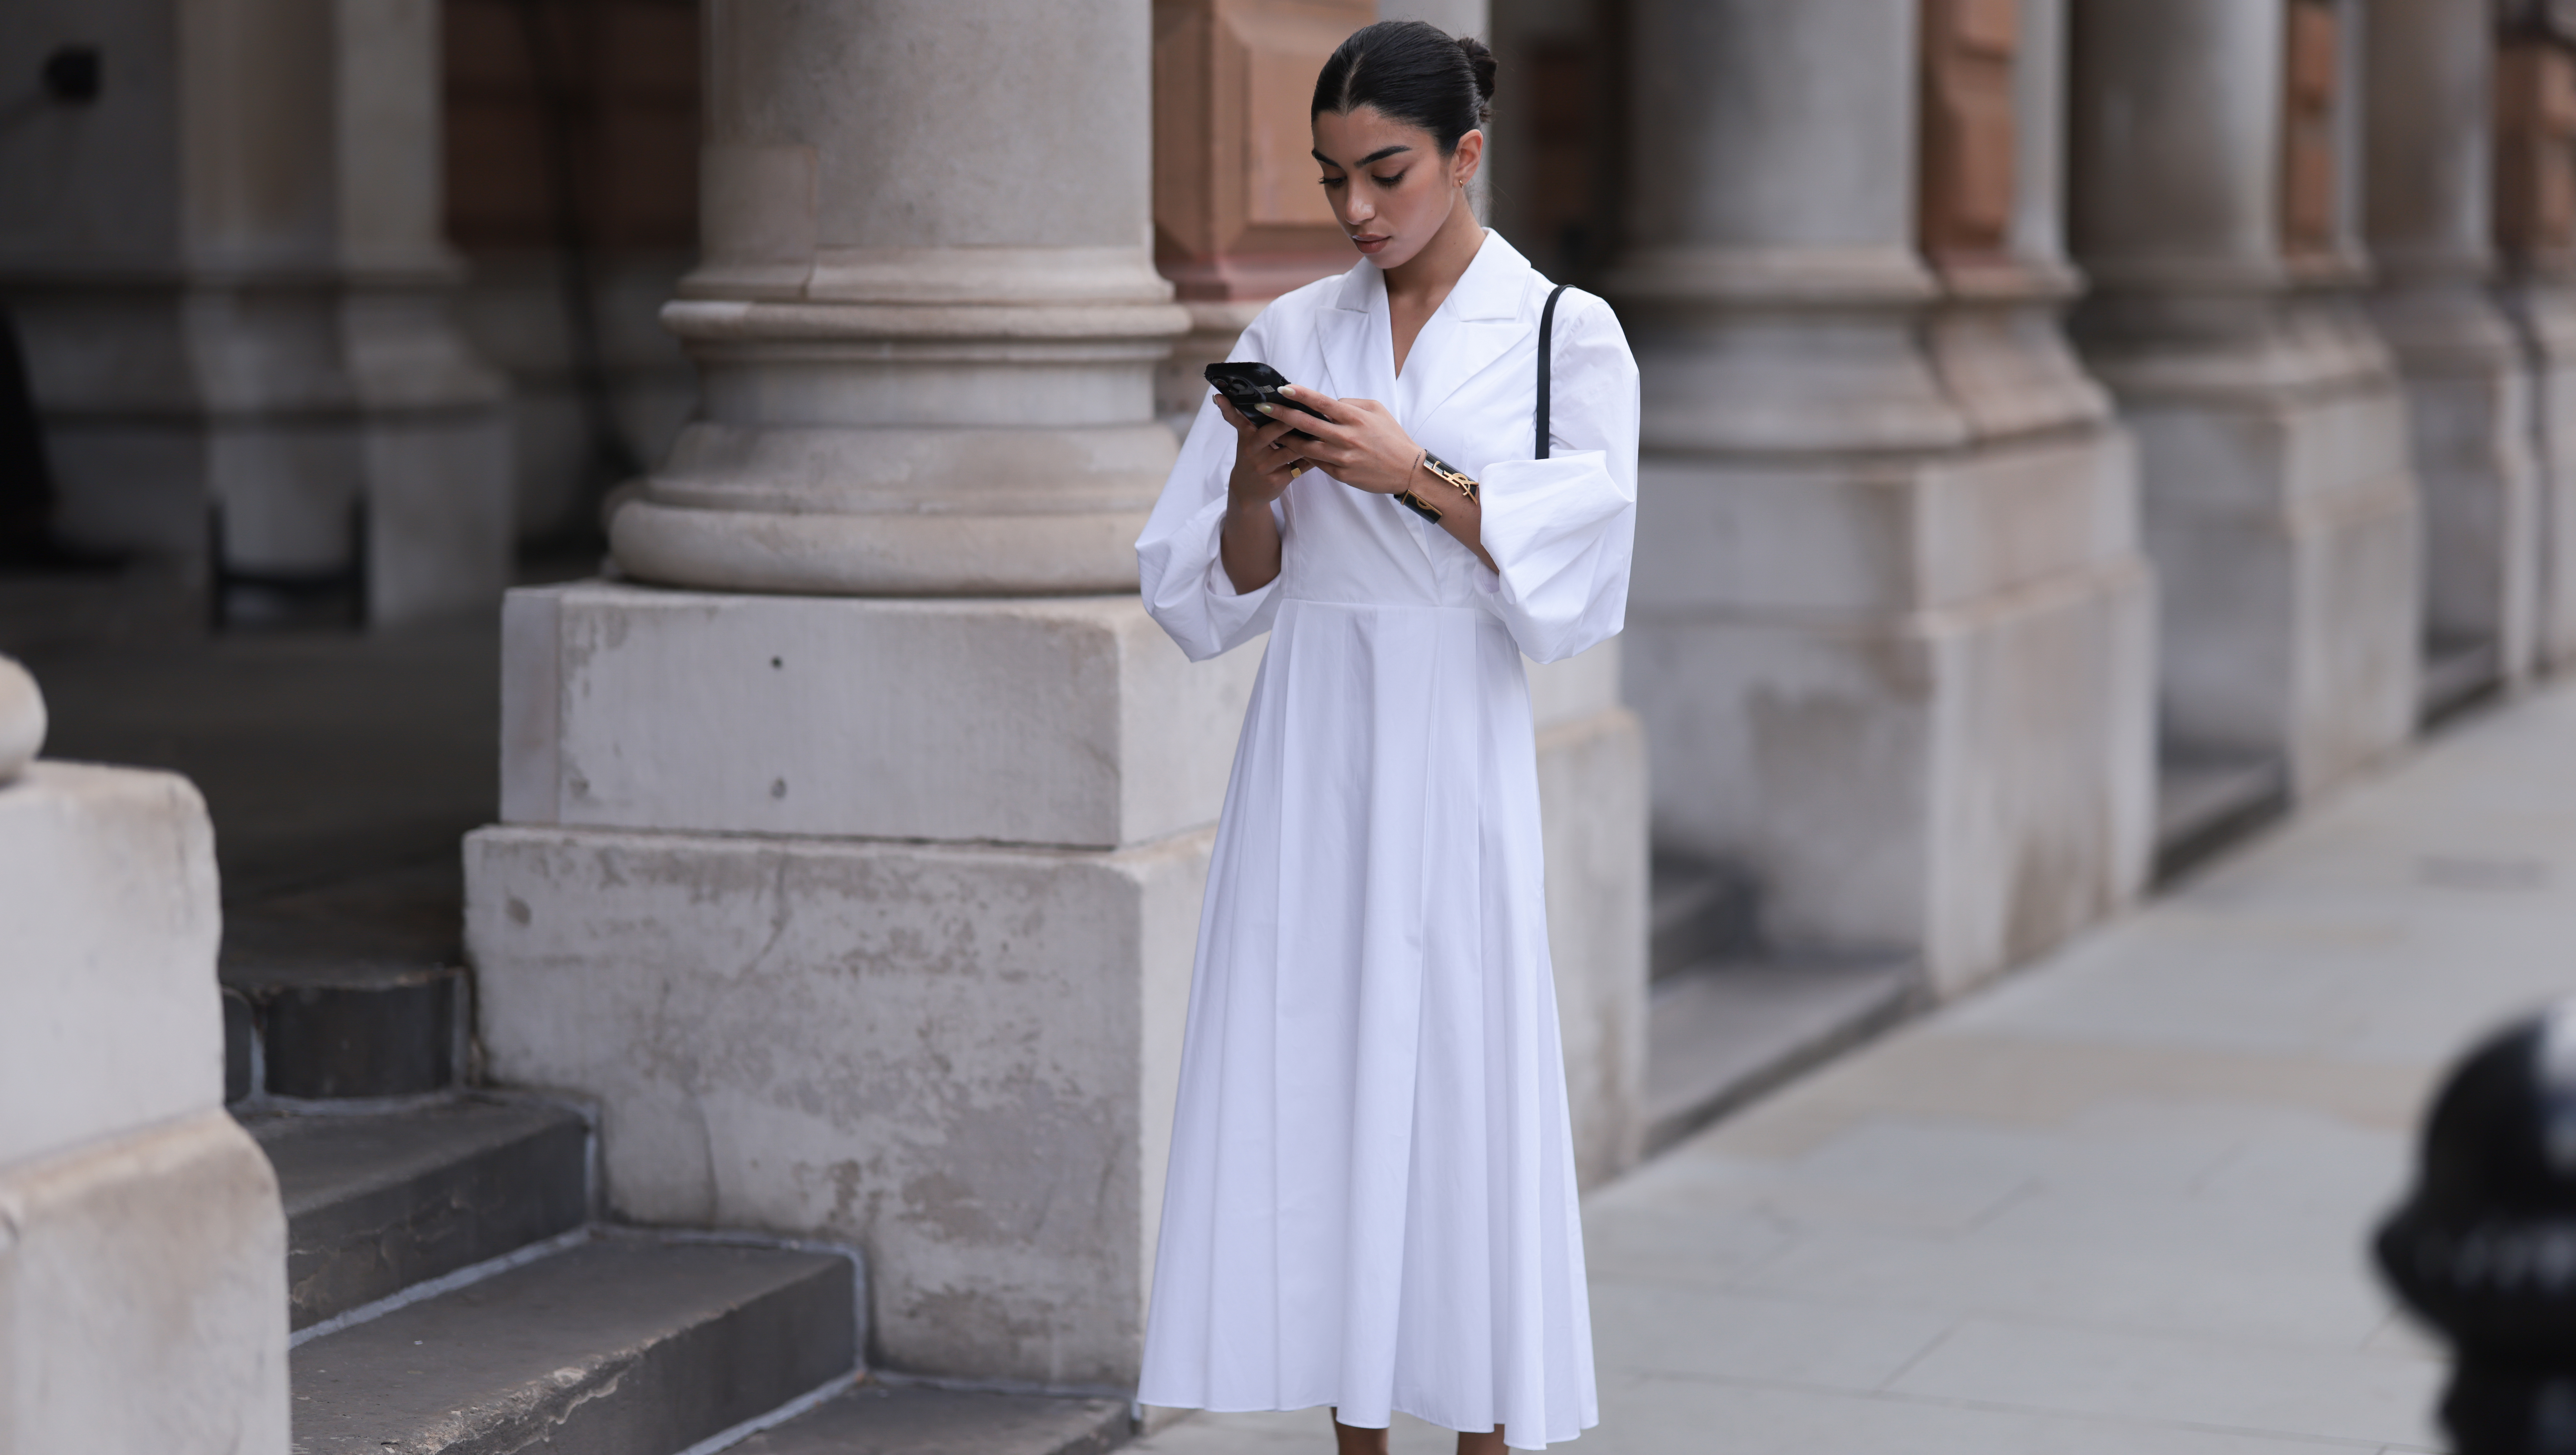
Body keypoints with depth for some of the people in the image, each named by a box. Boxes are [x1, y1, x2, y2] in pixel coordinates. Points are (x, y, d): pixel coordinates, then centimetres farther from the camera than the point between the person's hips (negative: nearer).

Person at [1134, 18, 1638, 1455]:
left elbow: (1570, 565, -7)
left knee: (1461, 1083, -3)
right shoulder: (1292, 333, 10)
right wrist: (1256, 484, -10)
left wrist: (1416, 473, -17)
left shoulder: (1566, 335, 1)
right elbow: (1223, 592, 10)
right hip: (1309, 742, 4)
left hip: (1454, 743, -3)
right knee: (1310, 1087, 3)